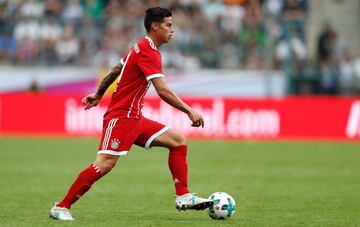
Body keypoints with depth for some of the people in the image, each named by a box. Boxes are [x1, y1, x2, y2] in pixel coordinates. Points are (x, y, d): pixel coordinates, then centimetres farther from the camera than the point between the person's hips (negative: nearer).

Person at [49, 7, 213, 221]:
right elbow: (163, 91, -24)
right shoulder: (148, 52, -16)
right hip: (120, 117, -10)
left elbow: (114, 71, 26)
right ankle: (62, 207, -11)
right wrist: (190, 111, -22)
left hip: (134, 118, 10)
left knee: (178, 141, 5)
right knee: (105, 164, -18)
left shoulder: (142, 48, 15)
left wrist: (98, 95, 36)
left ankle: (183, 197, 1)